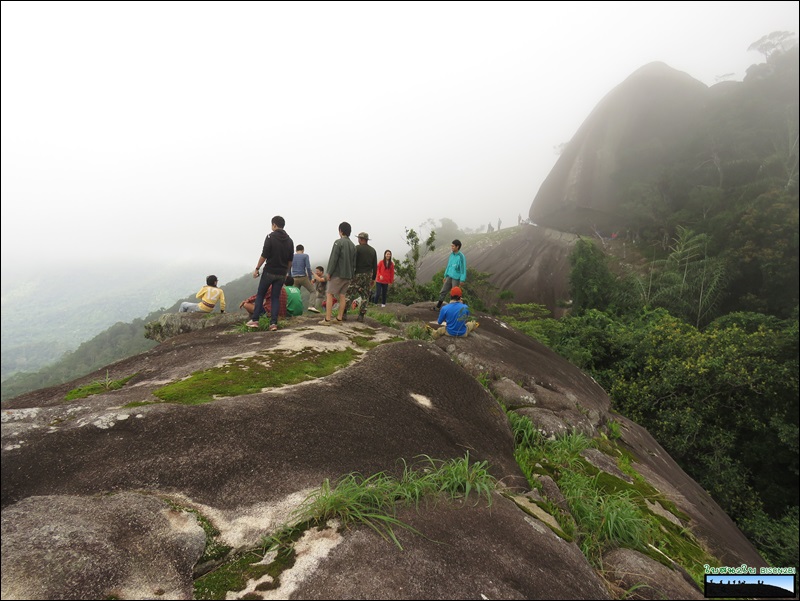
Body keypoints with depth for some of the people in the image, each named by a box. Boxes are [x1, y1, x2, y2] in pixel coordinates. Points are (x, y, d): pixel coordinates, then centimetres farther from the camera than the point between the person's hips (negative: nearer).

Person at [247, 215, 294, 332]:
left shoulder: (270, 236, -8)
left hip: (269, 271, -4)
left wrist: (257, 269, -5)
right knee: (276, 297, 7)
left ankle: (254, 320, 7)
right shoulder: (289, 240, 9)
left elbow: (264, 255, -13)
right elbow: (290, 260, 11)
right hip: (281, 274, 4)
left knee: (260, 295, 8)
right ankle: (273, 323, 0)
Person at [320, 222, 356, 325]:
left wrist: (329, 273, -10)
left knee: (329, 294, -3)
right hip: (348, 275, 7)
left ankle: (327, 319, -7)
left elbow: (333, 259, -14)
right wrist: (351, 275, 17)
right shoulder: (353, 245, 13)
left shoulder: (339, 242, -9)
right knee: (342, 295, 10)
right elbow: (354, 262, 14)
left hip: (337, 274, -7)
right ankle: (339, 318, 10)